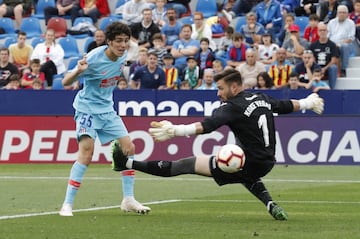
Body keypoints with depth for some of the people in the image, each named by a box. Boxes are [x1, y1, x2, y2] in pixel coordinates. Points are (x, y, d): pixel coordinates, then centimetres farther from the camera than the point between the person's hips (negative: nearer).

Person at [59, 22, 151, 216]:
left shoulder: (122, 57, -1)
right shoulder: (94, 58, -22)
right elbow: (65, 82, -23)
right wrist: (78, 71, -42)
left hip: (107, 110, 7)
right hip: (87, 108, -7)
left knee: (128, 148, 2)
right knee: (87, 150, -23)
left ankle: (128, 200, 13)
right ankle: (67, 205, -20)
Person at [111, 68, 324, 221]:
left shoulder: (233, 107, -15)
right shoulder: (262, 99, 8)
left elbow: (205, 126, -31)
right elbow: (288, 105, 26)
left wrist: (174, 131, -40)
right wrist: (308, 103, 47)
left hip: (248, 164, -8)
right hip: (266, 164, 8)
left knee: (188, 164, -8)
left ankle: (127, 163, -9)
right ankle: (271, 205, 25)